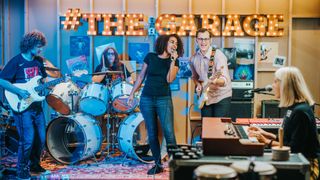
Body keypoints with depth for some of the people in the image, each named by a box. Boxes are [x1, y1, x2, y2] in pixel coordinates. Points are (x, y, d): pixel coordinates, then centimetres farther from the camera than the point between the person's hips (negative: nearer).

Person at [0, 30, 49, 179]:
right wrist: (19, 91, -22)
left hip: (36, 105, 7)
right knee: (27, 139, -7)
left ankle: (34, 164, 29)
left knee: (41, 138, 10)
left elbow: (43, 79, 19)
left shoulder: (38, 61, 9)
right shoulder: (16, 61, -11)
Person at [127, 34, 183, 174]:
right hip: (146, 99, 1)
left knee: (169, 133, -12)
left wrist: (173, 60, -12)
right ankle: (157, 164, 13)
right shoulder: (150, 57, 4)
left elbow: (169, 79, -11)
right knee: (152, 134, 4)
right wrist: (132, 93, 8)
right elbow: (141, 76, 10)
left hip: (164, 99, -1)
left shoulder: (174, 61, 4)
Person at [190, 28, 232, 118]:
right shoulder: (193, 58, -1)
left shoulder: (218, 55, -18)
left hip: (221, 97, -5)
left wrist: (215, 81, -49)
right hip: (205, 97, 5)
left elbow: (225, 79, -28)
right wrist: (198, 85, -3)